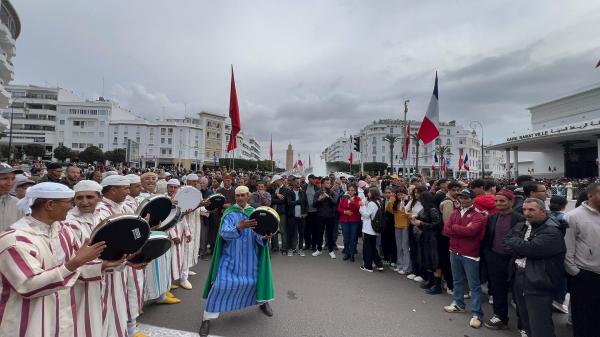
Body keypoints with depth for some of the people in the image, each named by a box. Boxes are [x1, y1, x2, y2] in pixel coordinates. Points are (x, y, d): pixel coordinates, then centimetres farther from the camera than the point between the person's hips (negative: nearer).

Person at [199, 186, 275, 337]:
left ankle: (262, 301, 44)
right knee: (221, 285, -7)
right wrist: (239, 227, -40)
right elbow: (224, 233, -22)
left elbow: (258, 236, -5)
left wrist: (264, 237, -28)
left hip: (249, 257, 2)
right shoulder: (229, 213, -8)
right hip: (230, 257, -2)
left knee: (254, 281, 13)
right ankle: (207, 318, 11)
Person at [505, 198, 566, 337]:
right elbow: (507, 242, 4)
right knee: (525, 321, 22)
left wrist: (515, 242, -6)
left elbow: (532, 248, -23)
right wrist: (523, 248, -13)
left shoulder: (551, 231, -12)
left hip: (538, 284, -7)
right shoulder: (520, 226, 11)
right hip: (518, 279, 7)